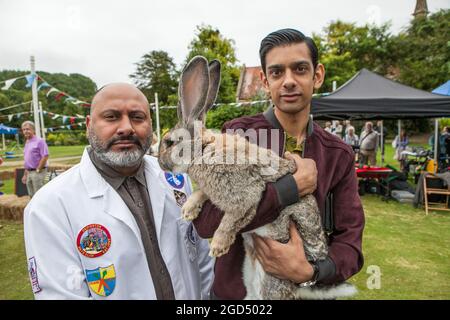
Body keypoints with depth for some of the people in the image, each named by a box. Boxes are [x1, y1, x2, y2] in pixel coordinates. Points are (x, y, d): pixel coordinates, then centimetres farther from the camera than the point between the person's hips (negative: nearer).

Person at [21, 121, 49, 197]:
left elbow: (45, 157, -16)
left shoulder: (39, 141, -9)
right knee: (32, 196, 13)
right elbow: (27, 161, 22)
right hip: (29, 173, 8)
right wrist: (25, 174, 19)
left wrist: (38, 170, -14)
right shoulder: (27, 143, 17)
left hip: (38, 172, -8)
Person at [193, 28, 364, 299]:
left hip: (307, 289, 2)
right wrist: (293, 185, -26)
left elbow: (349, 239, -7)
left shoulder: (339, 155, -5)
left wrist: (310, 273, -25)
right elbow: (206, 221, -26)